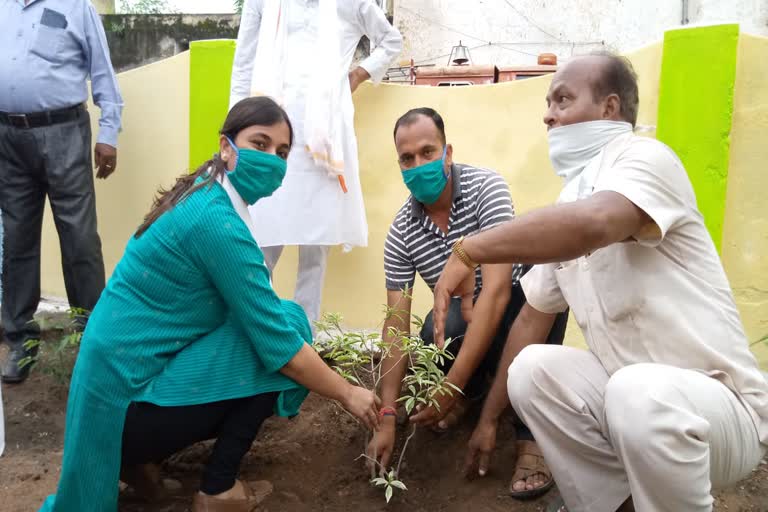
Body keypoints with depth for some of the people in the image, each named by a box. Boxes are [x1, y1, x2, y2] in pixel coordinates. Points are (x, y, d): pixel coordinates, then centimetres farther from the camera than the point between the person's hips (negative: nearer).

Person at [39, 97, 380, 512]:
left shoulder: (204, 197, 6)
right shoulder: (215, 220, -22)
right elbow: (277, 341, -21)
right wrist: (347, 393, -9)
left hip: (118, 377, 9)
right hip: (128, 399, -9)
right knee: (286, 323, -12)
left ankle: (138, 454, 14)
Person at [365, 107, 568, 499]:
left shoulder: (485, 187, -25)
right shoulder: (401, 233, -14)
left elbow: (496, 292, -34)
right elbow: (396, 324, -14)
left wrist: (451, 386, -38)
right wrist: (387, 418, -22)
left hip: (519, 302, -2)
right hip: (465, 317, 2)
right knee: (436, 332, -32)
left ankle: (531, 436, -25)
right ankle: (475, 389, 5)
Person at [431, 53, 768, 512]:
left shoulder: (646, 158, -17)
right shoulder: (567, 209, 6)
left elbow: (594, 224, -41)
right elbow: (532, 318, 12)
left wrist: (467, 251, -30)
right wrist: (490, 417, 15)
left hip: (720, 402, -7)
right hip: (628, 393, 7)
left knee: (639, 391, -35)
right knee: (532, 368, -10)